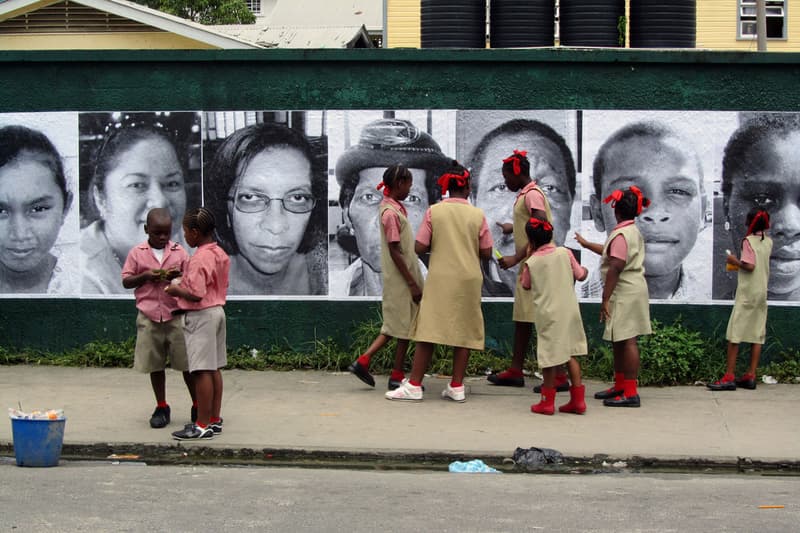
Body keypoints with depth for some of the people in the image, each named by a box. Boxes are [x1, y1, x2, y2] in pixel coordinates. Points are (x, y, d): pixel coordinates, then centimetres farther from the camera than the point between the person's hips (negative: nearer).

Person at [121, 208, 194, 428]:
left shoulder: (180, 252, 4)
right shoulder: (137, 253, 3)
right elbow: (126, 281, 4)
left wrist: (179, 276, -13)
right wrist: (145, 276, -13)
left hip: (176, 316, 0)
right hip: (149, 317, 1)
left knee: (187, 363, 1)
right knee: (155, 365, 8)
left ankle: (198, 406, 11)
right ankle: (161, 407, 20)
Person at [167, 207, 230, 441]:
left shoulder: (199, 259, -20)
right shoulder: (221, 254, 9)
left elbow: (196, 295, -25)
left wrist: (176, 290, -8)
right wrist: (186, 280, 15)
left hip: (200, 316, -10)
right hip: (217, 310, 10)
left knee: (202, 371, -6)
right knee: (214, 369, 14)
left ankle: (203, 425, -3)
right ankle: (215, 419, 20)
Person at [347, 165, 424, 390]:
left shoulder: (394, 208, 11)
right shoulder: (391, 212, -18)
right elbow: (395, 252, -20)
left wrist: (413, 280, 19)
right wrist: (412, 283, -19)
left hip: (402, 279, 9)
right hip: (401, 279, -9)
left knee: (397, 326, 13)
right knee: (405, 326, 0)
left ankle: (363, 361, 11)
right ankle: (397, 376, 8)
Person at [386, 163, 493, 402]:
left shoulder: (434, 212, -3)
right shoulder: (477, 215, -1)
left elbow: (419, 247, -4)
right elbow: (486, 252, 2)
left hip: (440, 279, -1)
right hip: (469, 279, 1)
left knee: (428, 329, 0)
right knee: (464, 331, 7)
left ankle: (414, 385, -1)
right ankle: (456, 386, 8)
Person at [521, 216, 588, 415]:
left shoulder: (530, 263, -7)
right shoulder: (565, 253, -3)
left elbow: (526, 287, 8)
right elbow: (580, 275, 7)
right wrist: (585, 270, 29)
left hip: (547, 314, -3)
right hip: (569, 311, 3)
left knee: (550, 356, 5)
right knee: (570, 353, 12)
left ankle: (548, 401, 11)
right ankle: (578, 400, 12)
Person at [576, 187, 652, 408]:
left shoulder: (621, 234, -17)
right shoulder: (633, 231, 15)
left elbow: (615, 268, -22)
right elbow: (610, 252, 32)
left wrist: (605, 299, -21)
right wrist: (586, 244, 43)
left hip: (625, 292, -10)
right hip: (633, 289, 10)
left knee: (626, 340, -8)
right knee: (618, 340, 18)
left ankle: (630, 393, -7)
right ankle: (620, 386, 28)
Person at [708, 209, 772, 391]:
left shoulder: (748, 241, -11)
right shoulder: (768, 242, 9)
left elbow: (749, 266, -20)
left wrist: (735, 261, -5)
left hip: (747, 292, -7)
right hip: (762, 292, 7)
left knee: (734, 334, -5)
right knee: (757, 334, 6)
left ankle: (729, 377, -9)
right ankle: (750, 376, 7)